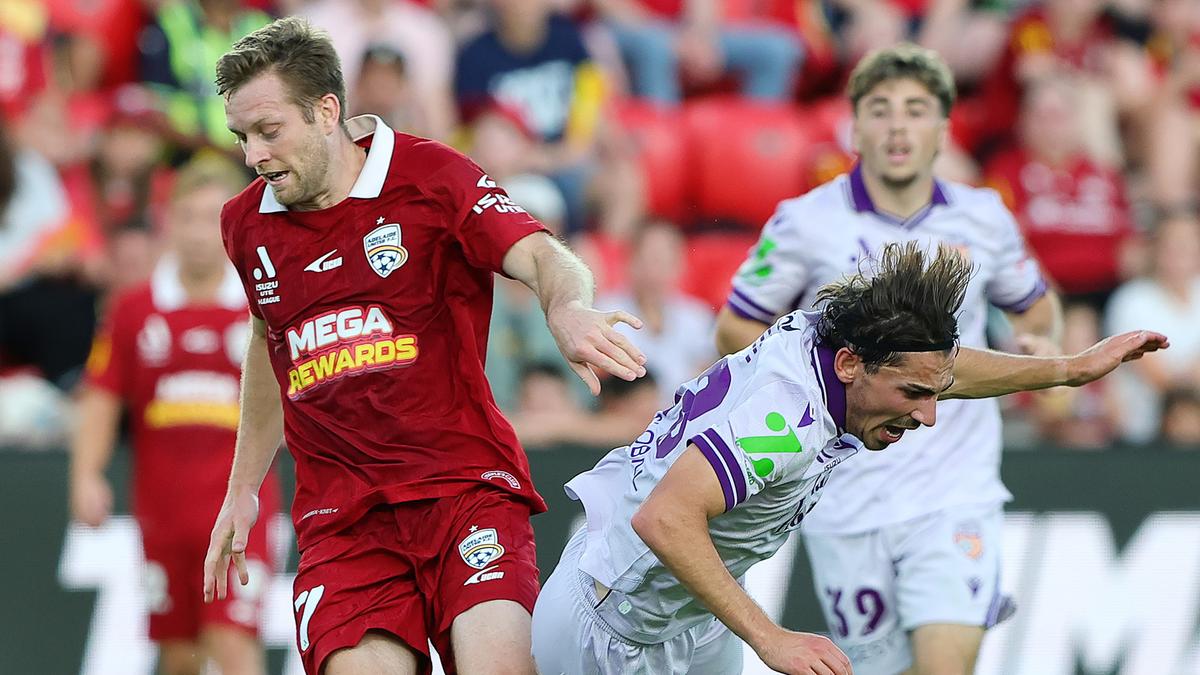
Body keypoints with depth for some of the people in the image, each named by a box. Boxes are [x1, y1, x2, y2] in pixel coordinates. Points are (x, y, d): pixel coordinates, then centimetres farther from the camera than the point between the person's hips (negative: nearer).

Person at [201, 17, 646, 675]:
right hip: (339, 515, 4)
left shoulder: (432, 177, -4)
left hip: (464, 485, -3)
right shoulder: (246, 224, 11)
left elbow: (543, 258, -16)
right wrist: (242, 488, 30)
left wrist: (568, 307, -40)